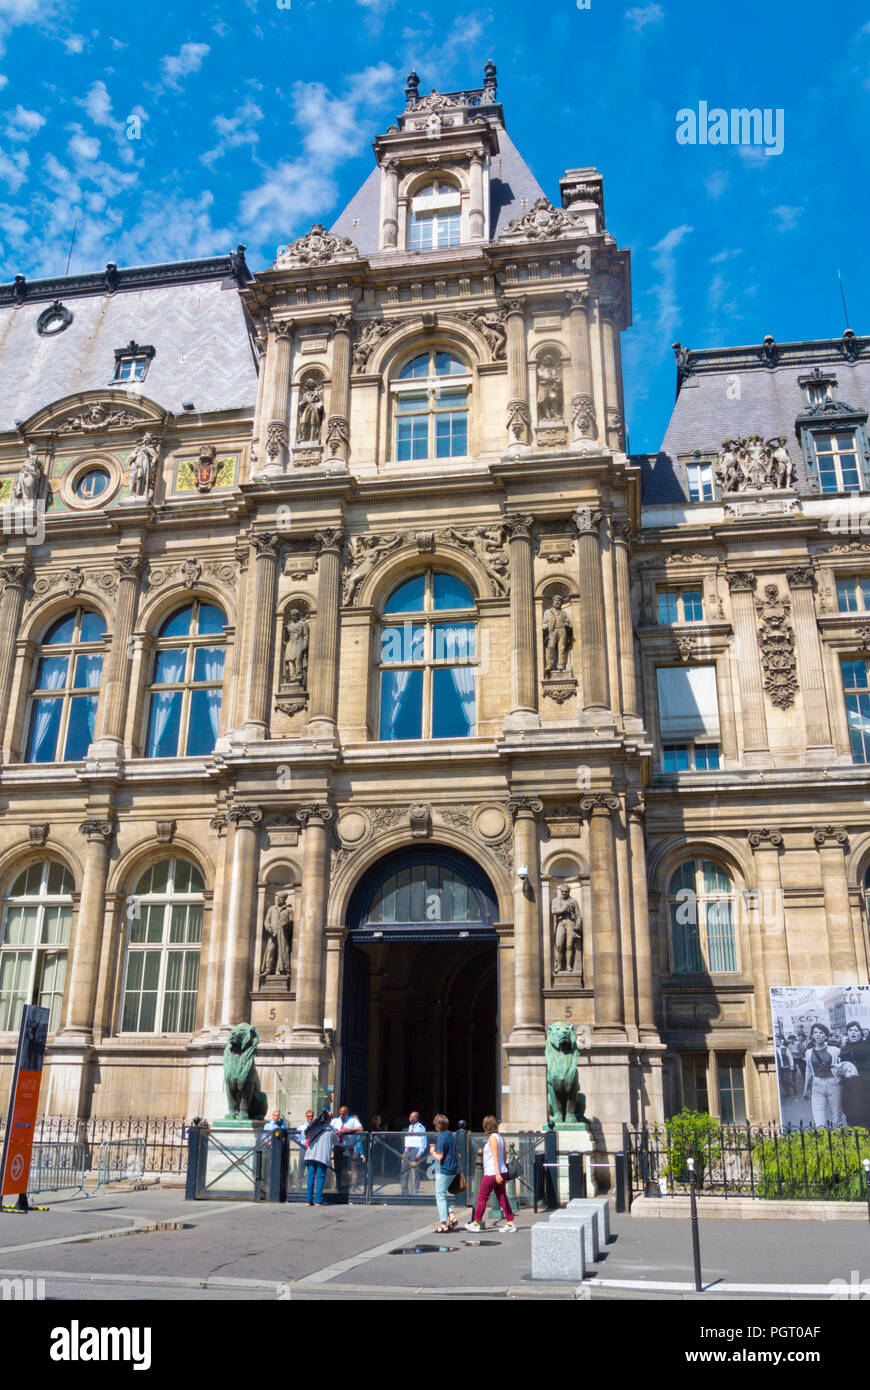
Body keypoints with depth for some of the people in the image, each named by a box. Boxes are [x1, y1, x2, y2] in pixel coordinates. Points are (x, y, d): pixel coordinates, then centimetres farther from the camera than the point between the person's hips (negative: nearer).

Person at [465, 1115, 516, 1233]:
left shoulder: (492, 1138, -13)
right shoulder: (500, 1137, 12)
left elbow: (495, 1156, -19)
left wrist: (497, 1174, -24)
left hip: (492, 1173, -8)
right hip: (502, 1172, 8)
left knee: (482, 1197, 4)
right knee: (502, 1198, 8)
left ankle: (477, 1223, 13)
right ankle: (510, 1224, 4)